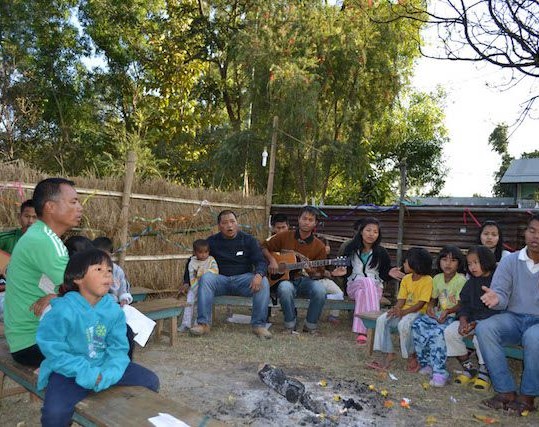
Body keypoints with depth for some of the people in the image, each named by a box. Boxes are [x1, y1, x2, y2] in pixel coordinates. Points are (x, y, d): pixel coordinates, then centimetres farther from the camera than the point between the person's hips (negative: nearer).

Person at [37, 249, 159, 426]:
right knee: (54, 412, -30)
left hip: (104, 366, 5)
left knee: (150, 381, -1)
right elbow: (53, 351, -18)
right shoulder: (63, 310, -21)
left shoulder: (114, 309, -7)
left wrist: (109, 373, -25)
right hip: (69, 371, -4)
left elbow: (118, 348, -5)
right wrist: (87, 374, -24)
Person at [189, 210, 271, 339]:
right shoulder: (212, 241, 7)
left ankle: (259, 325, -22)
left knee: (263, 282, -30)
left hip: (243, 278, 0)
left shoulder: (248, 240, 5)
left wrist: (258, 275, -25)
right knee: (205, 278, -31)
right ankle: (203, 323, -27)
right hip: (220, 279, 1)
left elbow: (260, 261, -1)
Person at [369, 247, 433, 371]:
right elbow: (402, 299, 4)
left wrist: (404, 312, -26)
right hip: (404, 310, 7)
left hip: (418, 312, -7)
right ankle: (389, 354, -9)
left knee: (403, 324, -35)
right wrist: (396, 309, -18)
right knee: (382, 320, -16)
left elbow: (421, 303, -17)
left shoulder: (427, 280, -12)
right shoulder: (406, 279, 8)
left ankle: (411, 356, -11)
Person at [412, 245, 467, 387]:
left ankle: (439, 371, -25)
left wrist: (448, 311, -28)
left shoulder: (461, 280, -8)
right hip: (437, 313, 6)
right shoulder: (437, 278, 11)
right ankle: (426, 364, -6)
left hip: (453, 315, -6)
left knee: (437, 332, -33)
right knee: (417, 325, -19)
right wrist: (430, 307, -4)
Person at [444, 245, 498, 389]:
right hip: (472, 318, 7)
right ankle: (468, 368, 4)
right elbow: (464, 303, 8)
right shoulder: (471, 282, 11)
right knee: (450, 332, -13)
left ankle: (484, 372, -7)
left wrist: (476, 324, -21)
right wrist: (463, 321, -11)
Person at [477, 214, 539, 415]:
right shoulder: (510, 261, 3)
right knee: (484, 328, -26)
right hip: (513, 318, 2)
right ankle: (506, 391, -18)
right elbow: (501, 295, -3)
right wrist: (496, 298, -28)